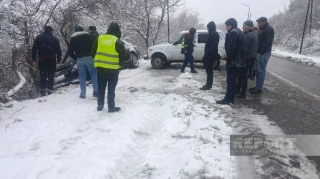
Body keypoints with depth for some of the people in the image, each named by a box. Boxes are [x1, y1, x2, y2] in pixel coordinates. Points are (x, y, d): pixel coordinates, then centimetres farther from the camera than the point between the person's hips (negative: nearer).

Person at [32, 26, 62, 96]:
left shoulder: (38, 38, 6)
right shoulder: (55, 39, 4)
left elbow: (34, 48, 2)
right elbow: (58, 50, 3)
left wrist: (33, 58, 5)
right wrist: (59, 59, 9)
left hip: (42, 60, 1)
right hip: (52, 60, 0)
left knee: (43, 75, 6)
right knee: (51, 76, 4)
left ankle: (43, 91, 2)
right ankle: (50, 91, 2)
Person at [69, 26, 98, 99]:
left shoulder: (72, 38, 12)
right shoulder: (87, 36, 6)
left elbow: (70, 52, 9)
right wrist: (93, 55, 8)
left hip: (79, 59, 2)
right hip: (89, 58, -2)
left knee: (82, 77, 9)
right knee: (93, 74, 6)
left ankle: (83, 93, 10)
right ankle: (96, 91, 3)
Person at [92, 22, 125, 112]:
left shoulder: (99, 38, 3)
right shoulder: (118, 42, -9)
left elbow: (93, 52, 8)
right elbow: (123, 57, -7)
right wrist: (119, 65, 10)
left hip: (100, 68, 4)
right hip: (113, 70, -3)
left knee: (101, 88, 16)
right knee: (111, 89, 6)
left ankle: (100, 105, 24)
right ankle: (111, 107, 12)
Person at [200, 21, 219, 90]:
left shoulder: (214, 34, -12)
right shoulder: (212, 34, 18)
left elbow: (213, 46, -21)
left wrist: (207, 54, -23)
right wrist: (206, 55, 18)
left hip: (211, 55, -10)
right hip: (210, 55, 10)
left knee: (209, 70, -8)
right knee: (209, 70, 13)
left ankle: (208, 85, -4)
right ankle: (209, 84, 20)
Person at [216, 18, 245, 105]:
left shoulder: (233, 33, -15)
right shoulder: (238, 32, 17)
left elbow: (231, 48, -23)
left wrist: (228, 59, -17)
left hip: (232, 60, -10)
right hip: (237, 60, 10)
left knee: (230, 80, -5)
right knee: (233, 79, 14)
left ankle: (228, 98, 1)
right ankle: (231, 98, 20)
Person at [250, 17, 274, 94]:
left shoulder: (269, 29, -11)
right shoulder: (262, 29, 18)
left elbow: (268, 42, -19)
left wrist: (261, 52, -21)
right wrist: (257, 51, 11)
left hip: (264, 53, -9)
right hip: (259, 52, 10)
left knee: (261, 71, -6)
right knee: (257, 69, 12)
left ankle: (259, 88, -2)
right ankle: (257, 86, 20)